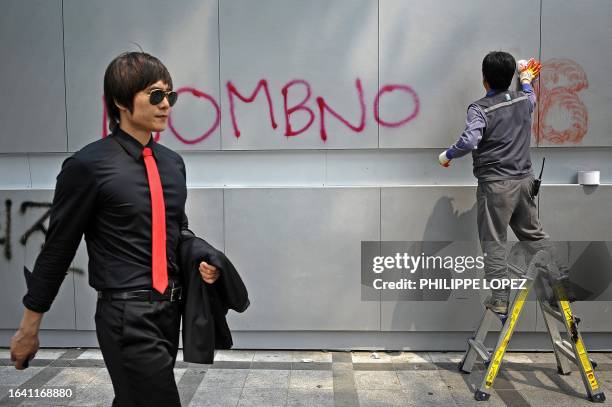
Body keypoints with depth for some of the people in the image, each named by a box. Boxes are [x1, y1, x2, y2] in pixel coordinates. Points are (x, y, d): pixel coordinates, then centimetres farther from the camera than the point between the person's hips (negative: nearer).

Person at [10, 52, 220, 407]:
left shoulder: (173, 162, 6)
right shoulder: (88, 165, -12)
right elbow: (58, 249, -5)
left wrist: (199, 260, -2)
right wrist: (29, 328, 3)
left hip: (171, 309, 6)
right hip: (127, 315, -6)